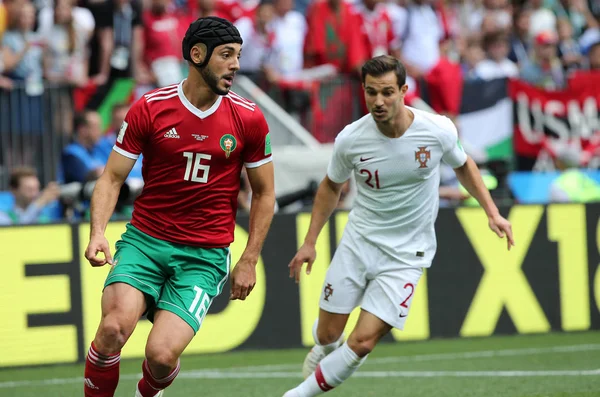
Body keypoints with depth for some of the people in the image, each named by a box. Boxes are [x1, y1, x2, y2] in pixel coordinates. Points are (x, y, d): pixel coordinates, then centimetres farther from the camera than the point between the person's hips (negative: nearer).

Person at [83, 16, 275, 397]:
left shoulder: (248, 119, -1)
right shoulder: (149, 108, -4)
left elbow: (264, 193, 9)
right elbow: (112, 177, 1)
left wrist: (249, 261, 5)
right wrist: (98, 232, -15)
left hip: (205, 255, 0)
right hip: (144, 240, 0)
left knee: (162, 355, -16)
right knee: (113, 329, -25)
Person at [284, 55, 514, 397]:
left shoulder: (439, 130, -16)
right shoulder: (350, 139, -13)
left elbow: (463, 164, 8)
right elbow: (331, 186, 8)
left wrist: (492, 211, 1)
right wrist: (310, 242, 6)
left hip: (406, 255, -1)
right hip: (359, 241, 2)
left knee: (362, 343, -13)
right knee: (328, 334, 6)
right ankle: (324, 350, 45)